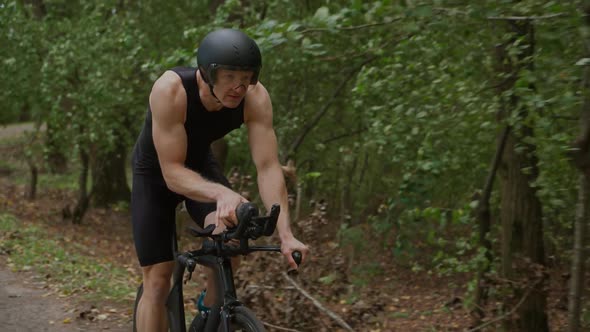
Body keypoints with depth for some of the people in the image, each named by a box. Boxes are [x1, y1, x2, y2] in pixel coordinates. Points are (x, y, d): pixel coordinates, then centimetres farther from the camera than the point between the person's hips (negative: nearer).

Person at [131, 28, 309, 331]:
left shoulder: (255, 98, -27)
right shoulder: (171, 90, -37)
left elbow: (268, 167, -29)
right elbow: (172, 173, -39)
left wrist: (285, 234, -41)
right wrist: (221, 193, -57)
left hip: (200, 164, 3)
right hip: (156, 173, -2)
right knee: (157, 281, -8)